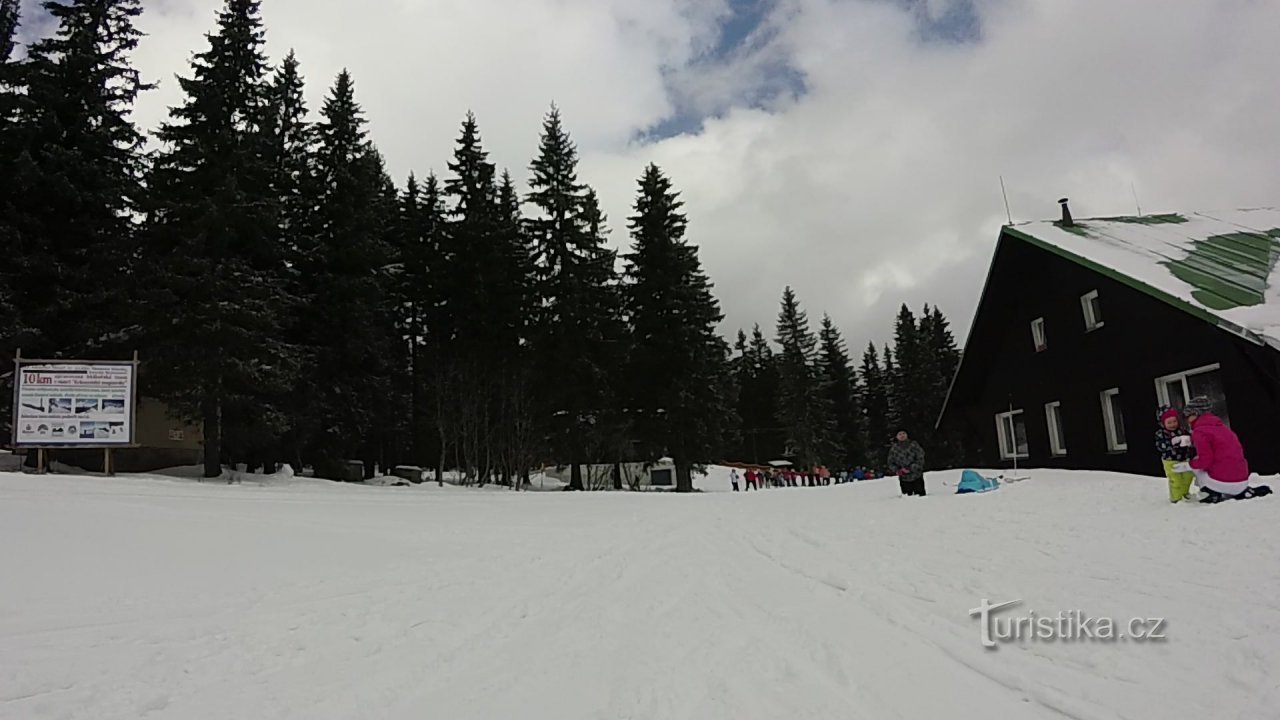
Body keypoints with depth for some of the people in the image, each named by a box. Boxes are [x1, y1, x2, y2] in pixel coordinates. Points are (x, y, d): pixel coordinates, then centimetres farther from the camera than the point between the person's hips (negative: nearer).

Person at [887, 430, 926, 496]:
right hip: (904, 479, 2)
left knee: (921, 496, 0)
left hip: (917, 477, -2)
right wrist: (897, 470, -9)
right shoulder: (894, 448, 3)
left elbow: (920, 459, -8)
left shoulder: (914, 445, -4)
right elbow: (891, 463, 10)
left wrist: (910, 468, -16)